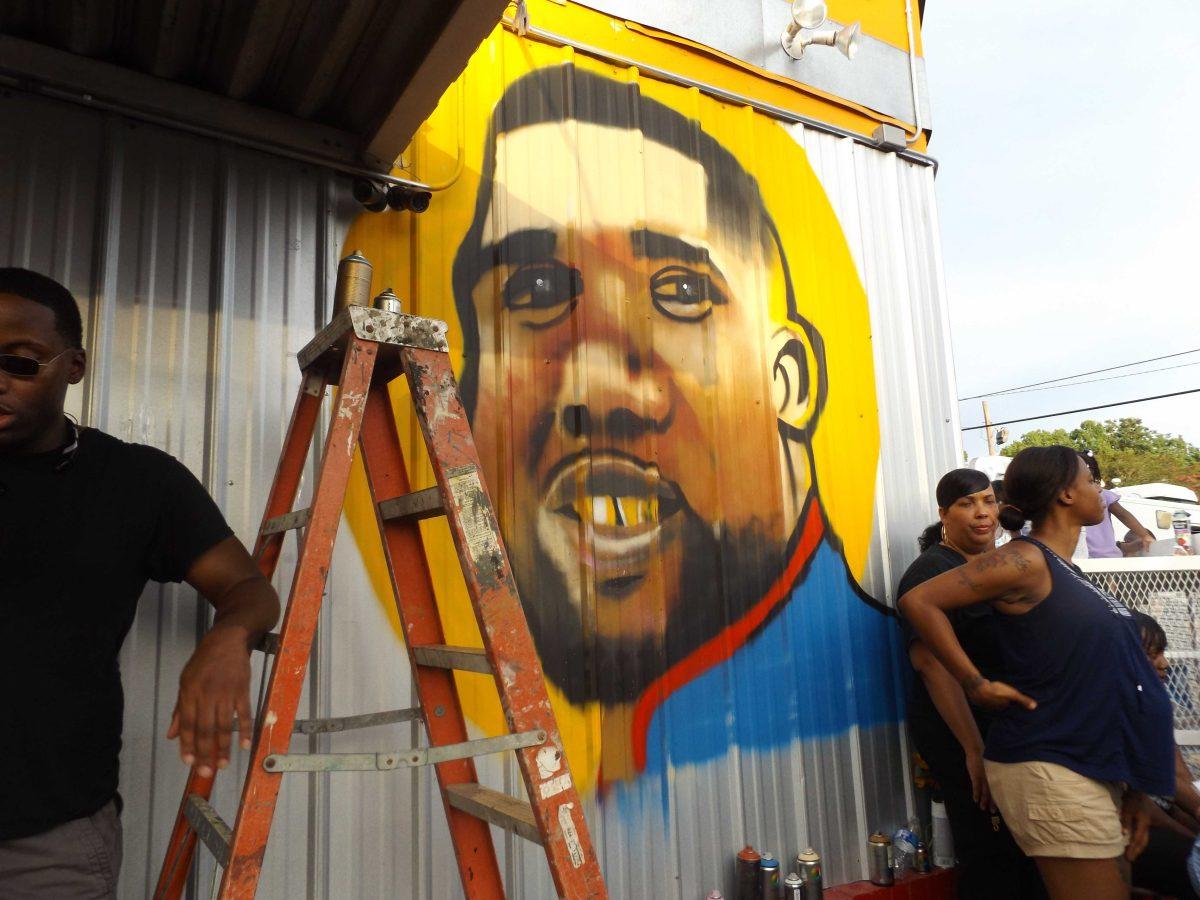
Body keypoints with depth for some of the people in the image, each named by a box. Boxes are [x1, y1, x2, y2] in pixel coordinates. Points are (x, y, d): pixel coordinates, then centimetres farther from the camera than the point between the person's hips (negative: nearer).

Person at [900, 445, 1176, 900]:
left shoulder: (1067, 572, 12)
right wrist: (977, 685, -18)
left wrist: (1134, 789, 13)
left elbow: (1096, 676, 14)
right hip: (1048, 771, -9)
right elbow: (918, 601, -21)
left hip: (1095, 769, 9)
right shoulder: (1026, 560, -14)